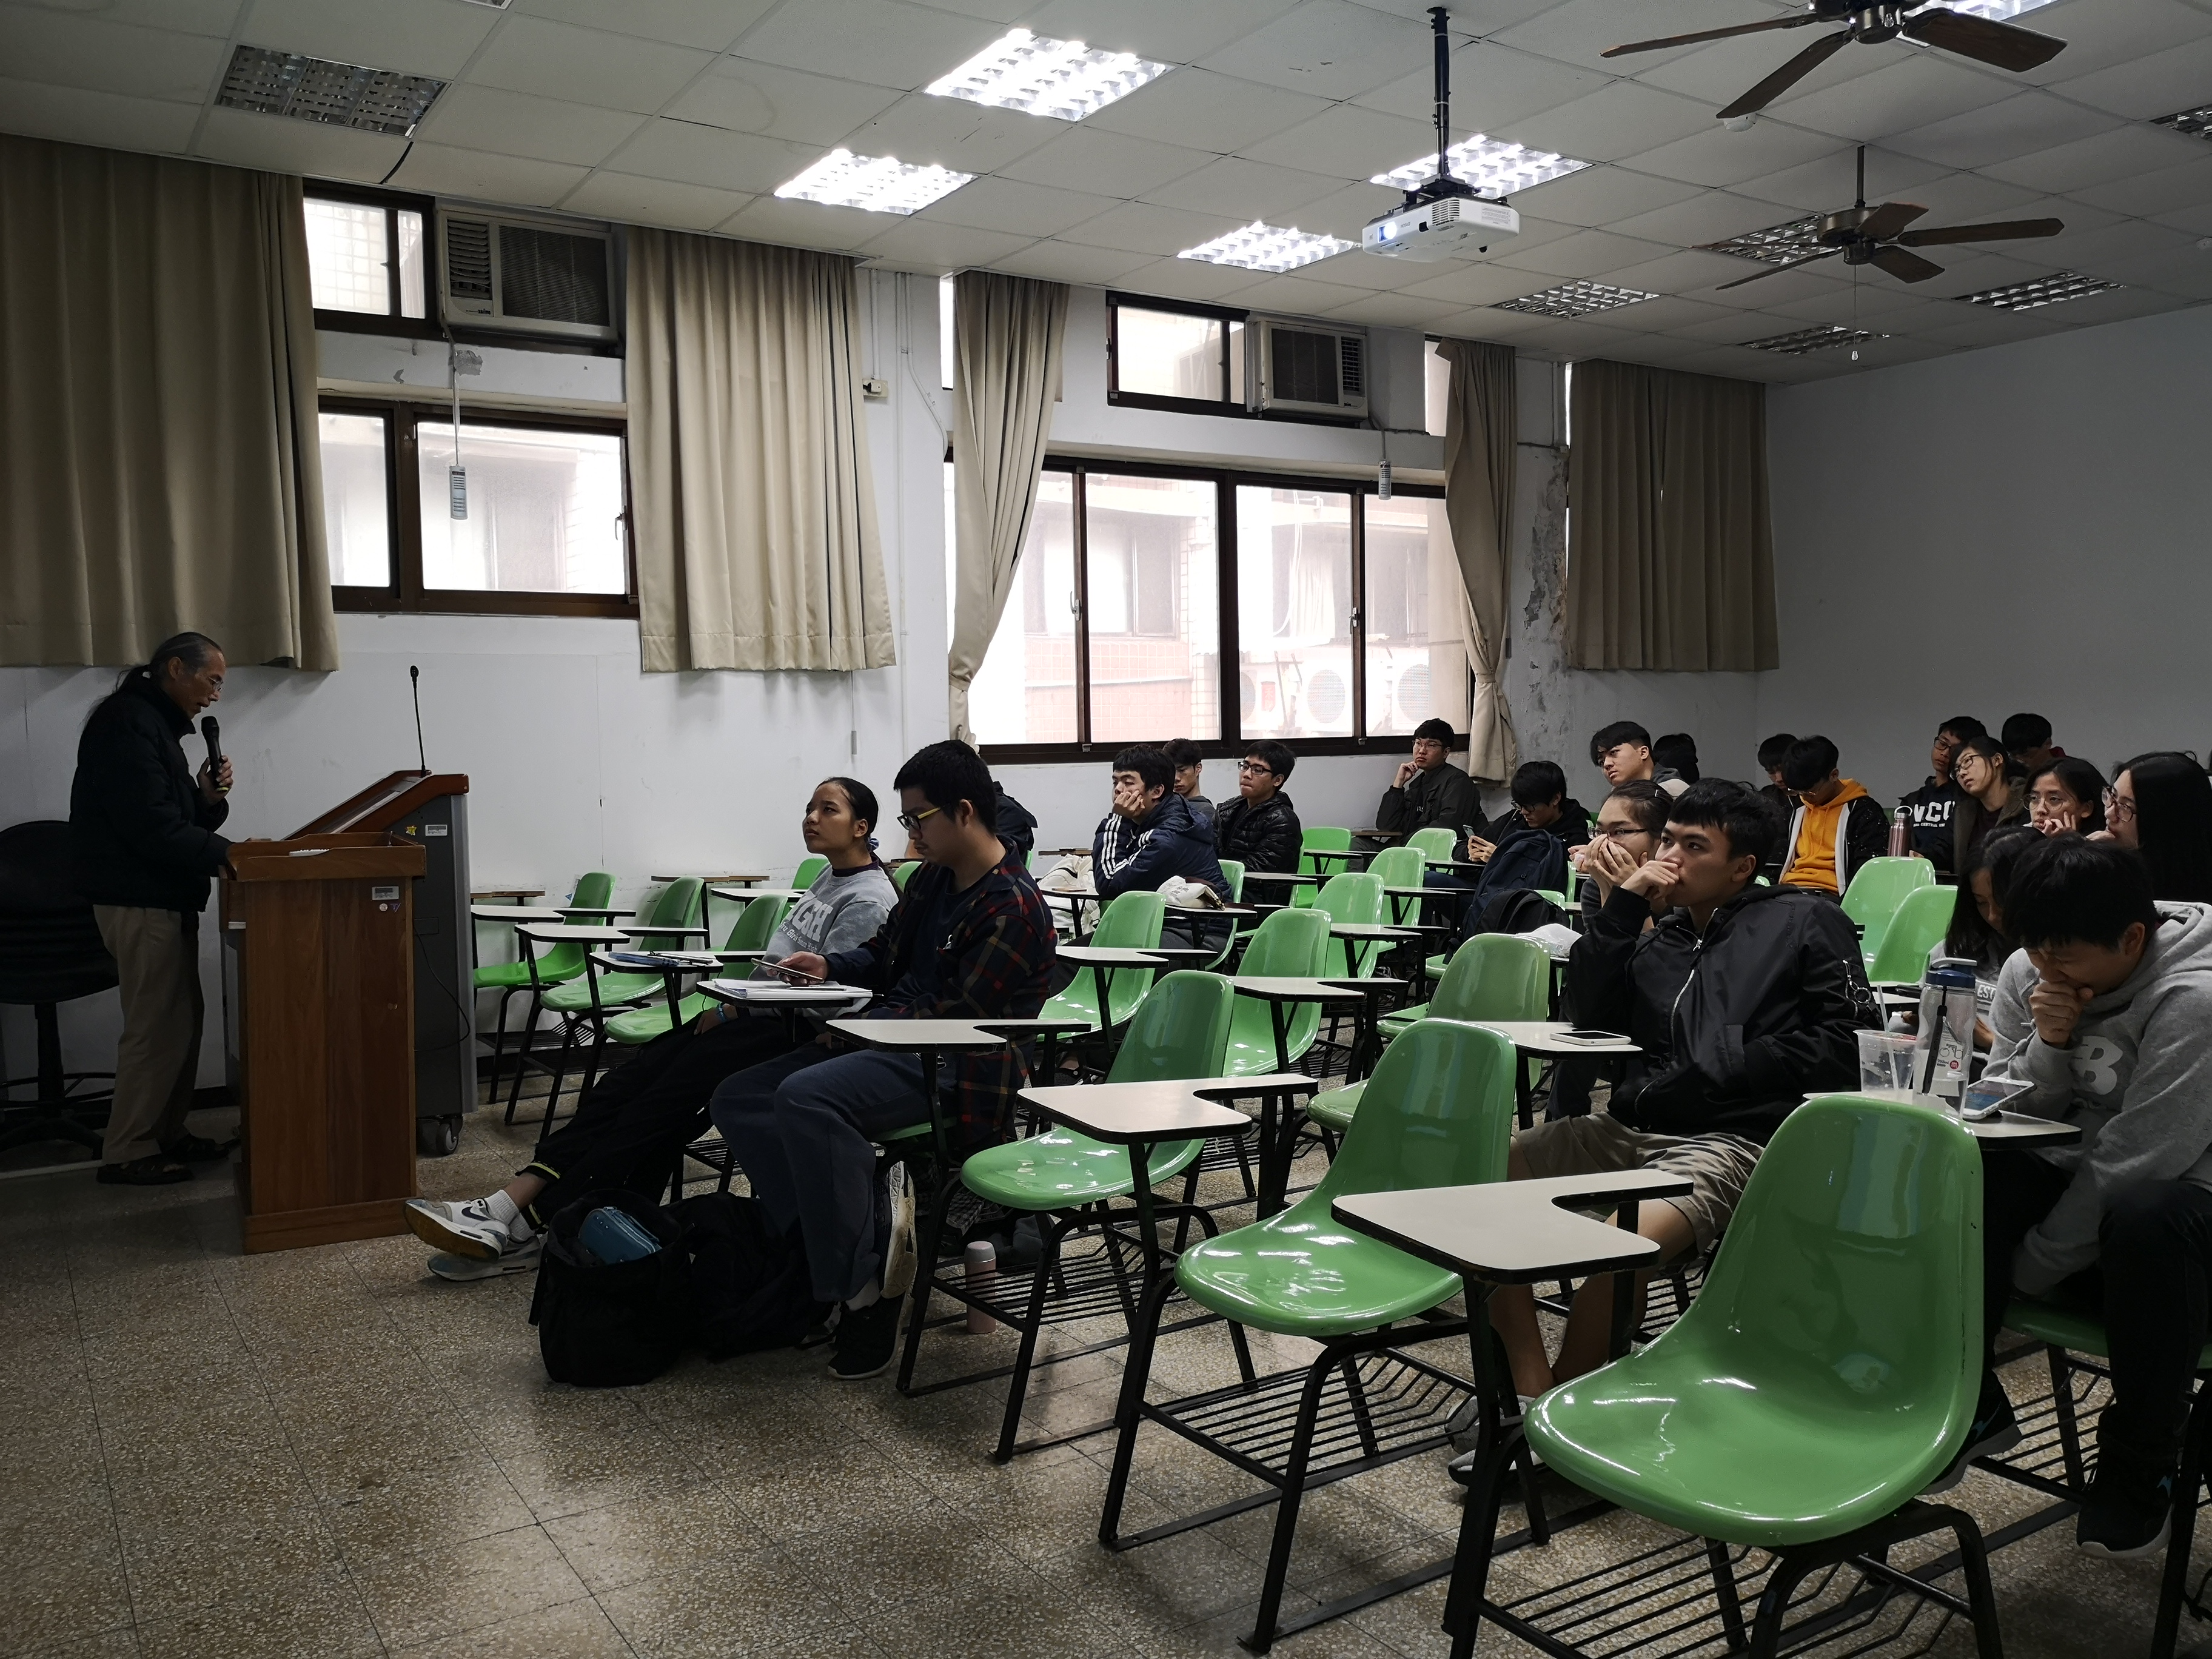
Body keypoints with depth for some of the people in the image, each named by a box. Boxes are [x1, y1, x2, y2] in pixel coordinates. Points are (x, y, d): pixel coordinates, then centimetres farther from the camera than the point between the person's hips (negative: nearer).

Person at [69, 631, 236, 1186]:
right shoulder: (128, 723, -15)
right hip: (139, 899, -10)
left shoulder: (157, 724, 18)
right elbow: (148, 825, -24)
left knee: (183, 1016, 13)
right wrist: (223, 852, -22)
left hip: (165, 896, 10)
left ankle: (167, 1134, 21)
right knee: (159, 1025, -8)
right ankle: (127, 1153, 0)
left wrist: (209, 798, 0)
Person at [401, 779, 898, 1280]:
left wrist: (728, 1013, -10)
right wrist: (729, 1004, 6)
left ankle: (530, 1228, -18)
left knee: (656, 1106, -19)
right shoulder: (827, 880, 21)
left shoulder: (869, 900, -10)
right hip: (752, 1015, 9)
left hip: (786, 1033, -9)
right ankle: (509, 1205, -17)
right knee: (623, 1086, -9)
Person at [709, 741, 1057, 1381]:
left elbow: (956, 1017, -20)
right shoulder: (934, 879, 13)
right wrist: (829, 966, 6)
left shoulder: (1013, 912, -15)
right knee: (737, 1099, 0)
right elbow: (885, 955, 26)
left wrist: (856, 1019, -16)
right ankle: (871, 1221, -11)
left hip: (958, 1070, -10)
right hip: (894, 1043, 10)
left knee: (806, 1096, -33)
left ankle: (863, 1288, -22)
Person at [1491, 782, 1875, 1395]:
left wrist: (1717, 1072, -8)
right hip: (1628, 1126, 6)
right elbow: (1590, 1011, 10)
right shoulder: (1660, 933, 20)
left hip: (1730, 1138, -6)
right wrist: (1623, 906, 4)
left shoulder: (1803, 922, 7)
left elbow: (1848, 1041, -2)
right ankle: (1529, 1385, -10)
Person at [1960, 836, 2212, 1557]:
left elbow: (2131, 1166, -26)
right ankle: (1971, 1405, -5)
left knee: (2145, 1216, -39)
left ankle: (2140, 1468, -14)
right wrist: (2048, 1045, -20)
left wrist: (2024, 1271, -19)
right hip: (2073, 1182, 5)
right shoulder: (2030, 972, -4)